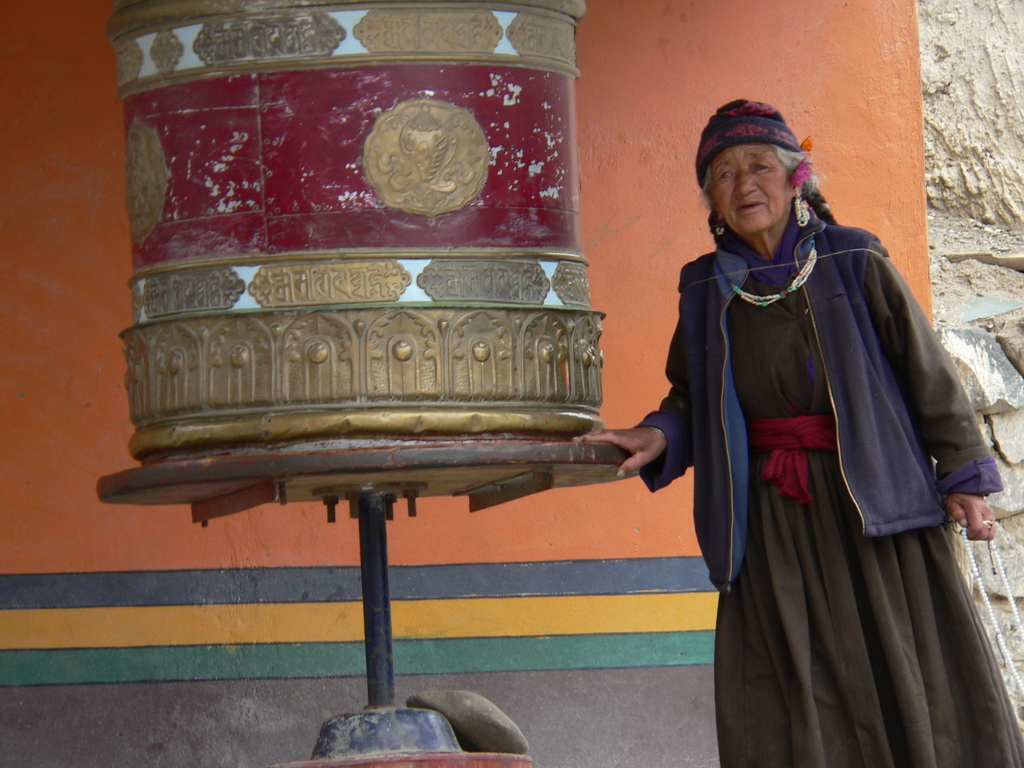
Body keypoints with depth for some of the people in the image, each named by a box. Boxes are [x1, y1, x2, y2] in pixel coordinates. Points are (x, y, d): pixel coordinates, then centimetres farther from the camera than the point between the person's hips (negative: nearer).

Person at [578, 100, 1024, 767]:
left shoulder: (855, 264, 0)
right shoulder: (707, 294, 8)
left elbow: (928, 370, 3)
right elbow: (691, 403, 16)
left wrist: (964, 475, -1)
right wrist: (658, 438, -5)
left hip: (871, 503, -2)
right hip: (771, 523, 2)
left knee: (909, 681, -2)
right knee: (792, 708, -3)